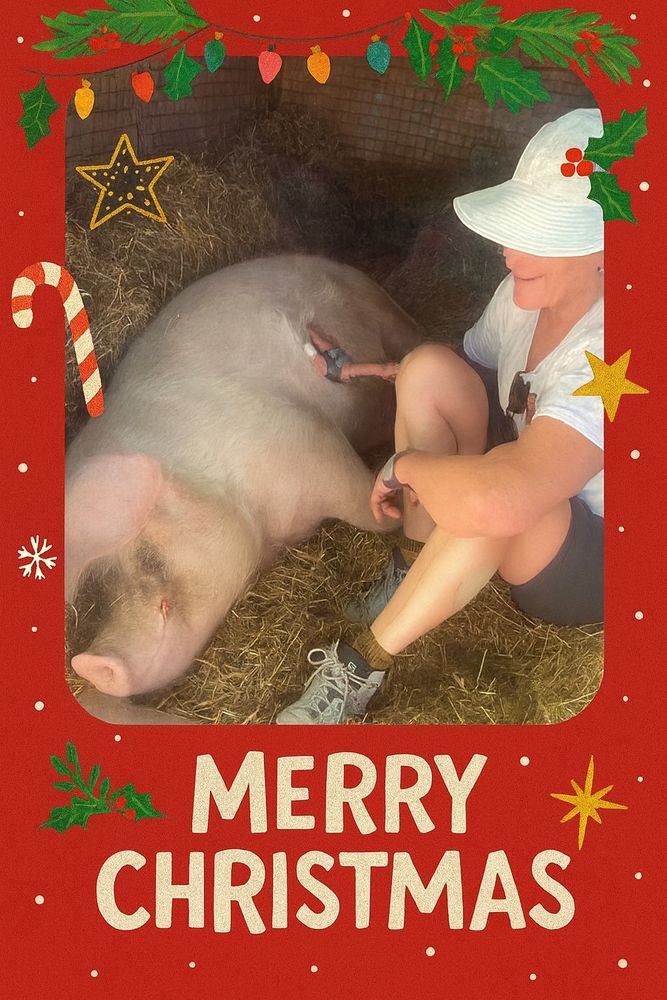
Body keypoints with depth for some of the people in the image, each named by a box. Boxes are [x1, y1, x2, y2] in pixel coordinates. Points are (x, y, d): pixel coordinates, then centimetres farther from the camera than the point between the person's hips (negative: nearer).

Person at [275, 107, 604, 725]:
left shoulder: (603, 352, -37)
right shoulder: (528, 291, -10)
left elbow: (500, 499, -50)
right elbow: (468, 361, 13)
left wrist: (404, 465, -30)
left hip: (590, 567, -7)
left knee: (492, 501, -41)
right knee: (428, 367, -14)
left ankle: (361, 667, -18)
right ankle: (413, 567, -2)